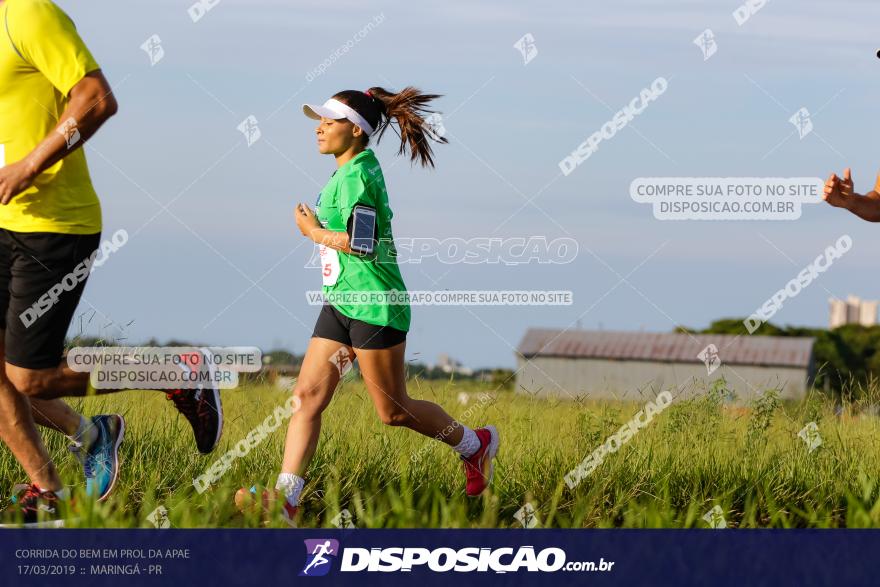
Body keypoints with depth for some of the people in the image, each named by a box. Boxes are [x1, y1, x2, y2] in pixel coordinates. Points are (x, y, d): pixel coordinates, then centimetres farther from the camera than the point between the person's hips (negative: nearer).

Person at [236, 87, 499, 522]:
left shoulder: (357, 173, -16)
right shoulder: (345, 173, 14)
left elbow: (361, 243, -24)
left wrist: (314, 232, -11)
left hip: (373, 306, -10)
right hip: (339, 304, 10)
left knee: (393, 411, 0)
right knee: (307, 395, -2)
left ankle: (475, 445, 22)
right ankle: (286, 498, -8)